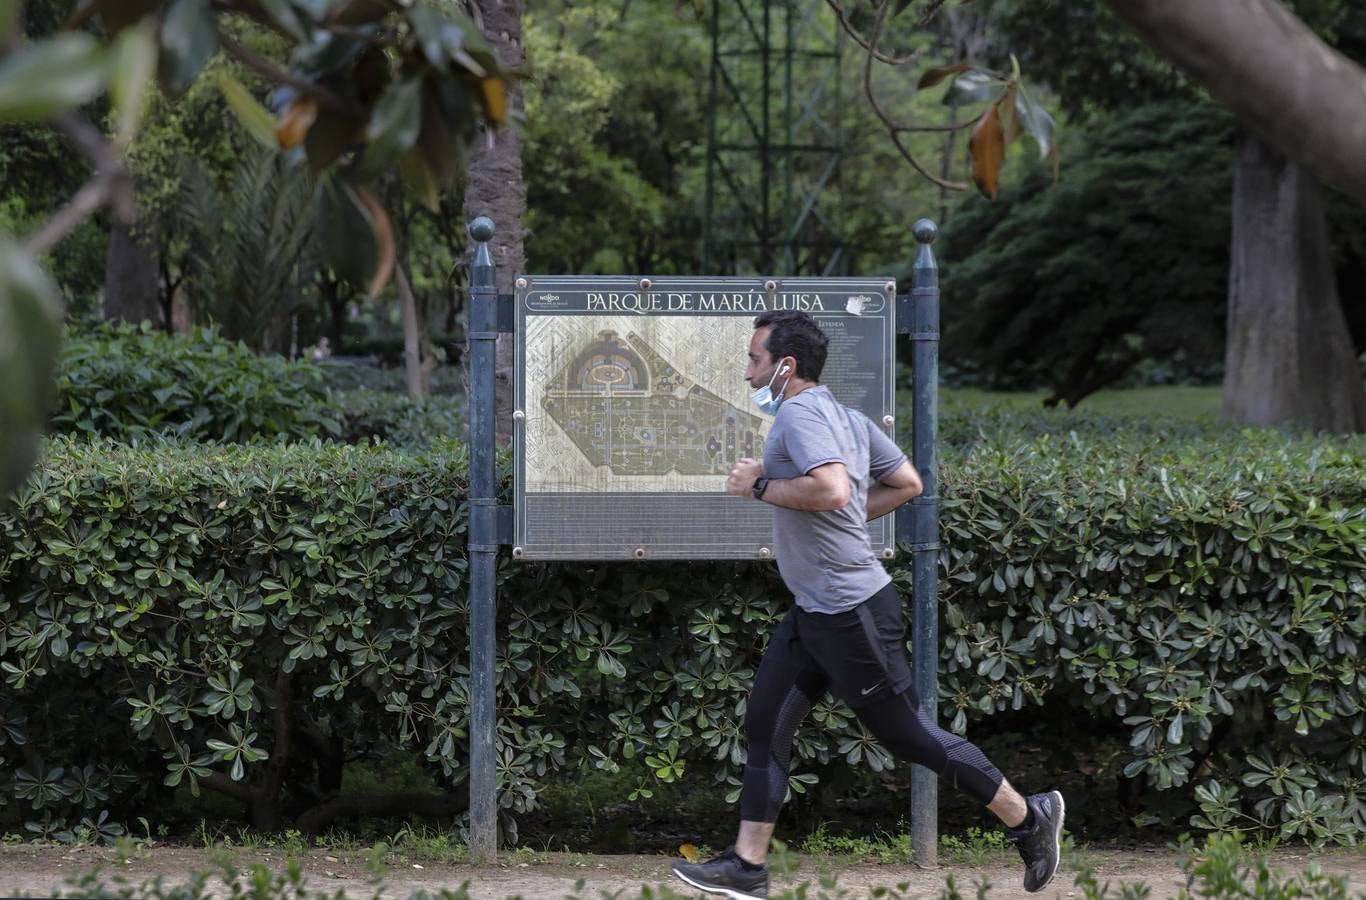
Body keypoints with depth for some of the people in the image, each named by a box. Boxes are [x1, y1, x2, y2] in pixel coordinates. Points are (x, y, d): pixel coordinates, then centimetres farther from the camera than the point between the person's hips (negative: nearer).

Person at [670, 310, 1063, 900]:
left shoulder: (799, 413, -19)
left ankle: (1028, 819, 14)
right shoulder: (846, 417, 11)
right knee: (765, 725, 8)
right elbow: (906, 483, 17)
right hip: (815, 612, 10)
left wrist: (760, 486, -21)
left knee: (907, 734, 1)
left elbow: (832, 489, -35)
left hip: (850, 612, -10)